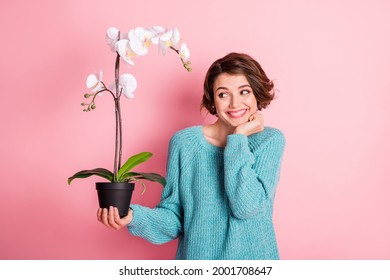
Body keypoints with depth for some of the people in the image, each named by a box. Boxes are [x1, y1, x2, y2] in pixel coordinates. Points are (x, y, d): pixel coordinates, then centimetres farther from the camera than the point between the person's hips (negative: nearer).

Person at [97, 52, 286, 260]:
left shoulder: (270, 141, -8)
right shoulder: (185, 143, -8)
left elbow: (247, 206, -21)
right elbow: (174, 217, -7)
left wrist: (238, 138, -17)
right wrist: (134, 216, -23)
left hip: (253, 256, 0)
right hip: (196, 255, 1)